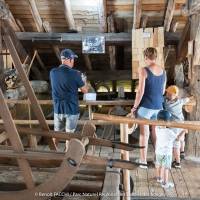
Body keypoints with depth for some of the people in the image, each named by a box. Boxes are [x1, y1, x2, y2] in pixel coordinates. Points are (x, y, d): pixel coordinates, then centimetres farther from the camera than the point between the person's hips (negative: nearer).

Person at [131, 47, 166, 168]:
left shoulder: (144, 70, -14)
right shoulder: (163, 71, 4)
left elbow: (140, 91, -15)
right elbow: (163, 91, 12)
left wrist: (135, 106, -4)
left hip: (146, 106, -5)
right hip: (159, 106, 5)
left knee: (144, 134, 5)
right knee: (157, 134, 16)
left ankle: (143, 161, 14)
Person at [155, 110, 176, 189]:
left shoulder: (157, 128, -12)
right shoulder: (169, 132, -28)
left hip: (158, 151, 6)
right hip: (167, 153, -6)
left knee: (158, 166, 23)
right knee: (165, 168, 6)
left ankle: (158, 178, 43)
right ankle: (165, 183, 15)